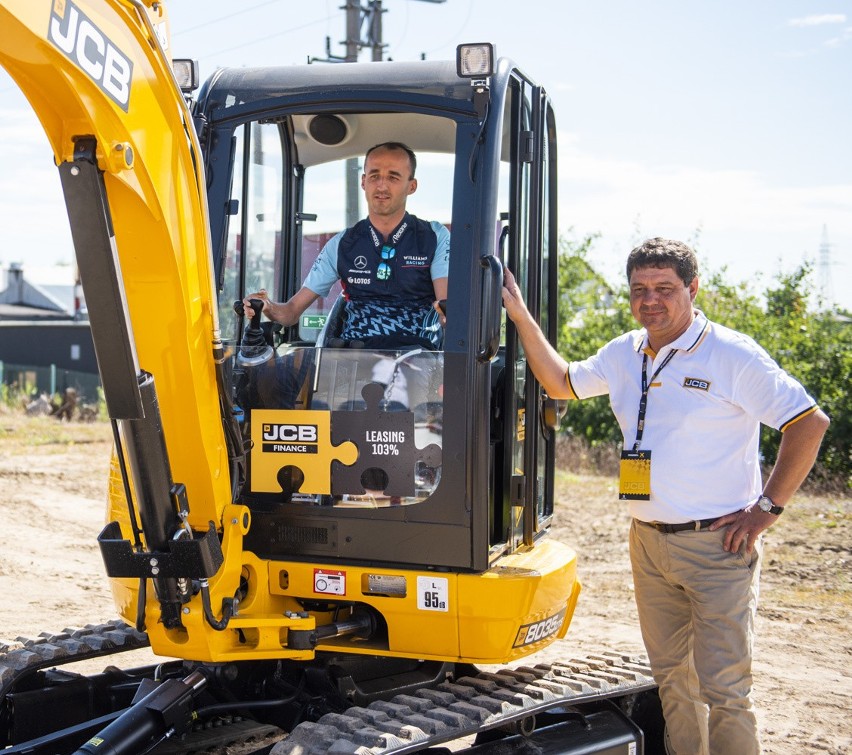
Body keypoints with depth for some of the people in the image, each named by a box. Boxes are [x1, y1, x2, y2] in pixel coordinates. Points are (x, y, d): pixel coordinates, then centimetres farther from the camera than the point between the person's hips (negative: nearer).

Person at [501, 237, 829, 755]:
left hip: (717, 545, -6)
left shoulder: (732, 355, -11)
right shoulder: (625, 354, 9)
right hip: (649, 543, 7)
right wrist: (521, 315, 12)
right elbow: (561, 383, 22)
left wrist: (767, 508, -12)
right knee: (672, 677, 15)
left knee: (724, 688, -8)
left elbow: (811, 422, -11)